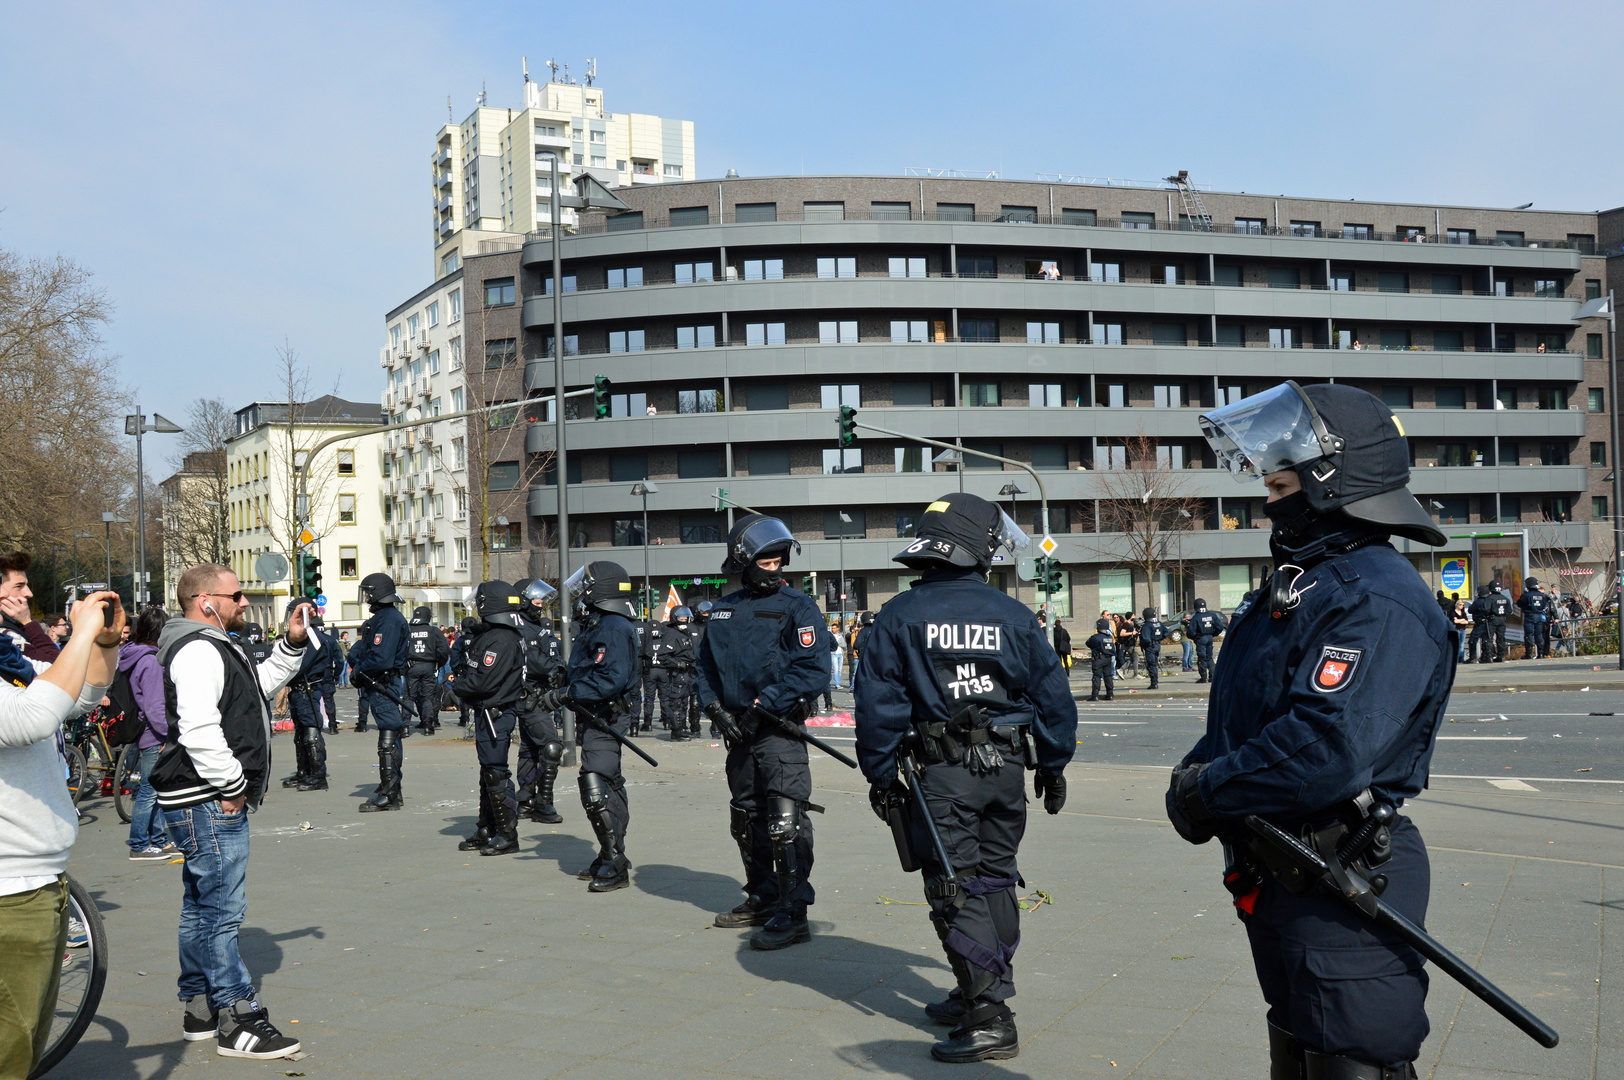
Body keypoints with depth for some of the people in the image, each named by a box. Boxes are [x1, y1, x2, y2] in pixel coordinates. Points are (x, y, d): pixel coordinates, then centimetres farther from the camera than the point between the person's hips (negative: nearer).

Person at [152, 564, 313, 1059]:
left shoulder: (214, 647, 18)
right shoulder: (199, 650, -16)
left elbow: (259, 684, 31)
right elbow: (198, 729, -28)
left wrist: (292, 644, 18)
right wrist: (232, 784, -20)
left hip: (213, 802, 12)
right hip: (208, 803, -12)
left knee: (202, 905, 17)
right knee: (222, 908, -7)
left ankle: (199, 1009, 28)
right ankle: (238, 1020, -3)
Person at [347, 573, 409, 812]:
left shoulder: (388, 620, -17)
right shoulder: (380, 618, 17)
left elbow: (381, 658, -25)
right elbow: (360, 647, 18)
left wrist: (359, 669, -11)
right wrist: (356, 660, -3)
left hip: (386, 686, -11)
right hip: (384, 685, 11)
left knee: (388, 741, -8)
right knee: (391, 739, 15)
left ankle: (388, 795, -7)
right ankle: (391, 789, 23)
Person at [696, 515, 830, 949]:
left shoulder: (797, 607, -6)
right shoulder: (724, 610, 12)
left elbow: (814, 670, -14)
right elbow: (707, 664, 20)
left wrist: (763, 705, -16)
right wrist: (715, 706, 2)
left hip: (779, 728, -7)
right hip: (739, 729, 7)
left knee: (785, 820, -12)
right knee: (746, 818, 16)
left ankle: (793, 912, -8)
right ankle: (761, 898, 31)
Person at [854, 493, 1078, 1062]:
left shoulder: (900, 615, -6)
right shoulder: (1015, 616, 2)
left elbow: (878, 704, -8)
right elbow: (1055, 698, 6)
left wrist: (879, 774, 1)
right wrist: (1053, 766, 19)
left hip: (942, 774, -4)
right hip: (1007, 767, 4)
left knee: (955, 892, -2)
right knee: (994, 882, 17)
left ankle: (989, 1019, -5)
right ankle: (982, 995, 28)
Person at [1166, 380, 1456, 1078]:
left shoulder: (1377, 600, -21)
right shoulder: (1298, 587, 12)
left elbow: (1327, 751, -33)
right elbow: (1236, 720, 18)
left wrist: (1208, 791, -20)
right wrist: (1194, 771, -2)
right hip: (1282, 885, 10)